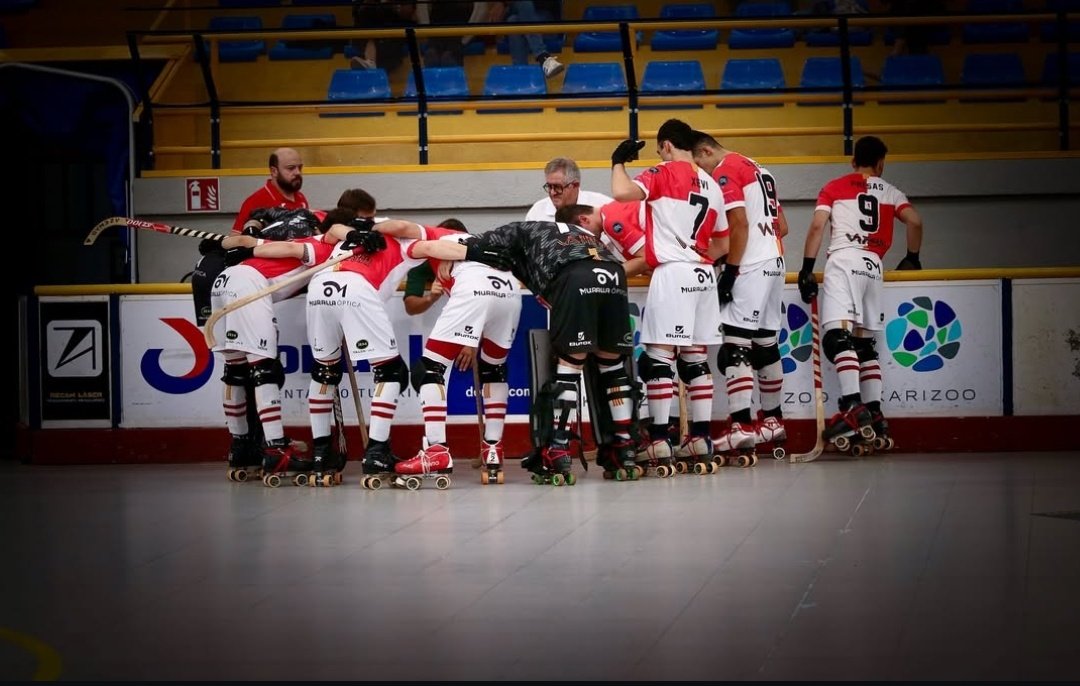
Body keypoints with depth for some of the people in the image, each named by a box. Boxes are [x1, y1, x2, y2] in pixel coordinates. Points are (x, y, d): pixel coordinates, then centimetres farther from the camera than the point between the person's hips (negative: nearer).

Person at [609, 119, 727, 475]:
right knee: (696, 360, 11)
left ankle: (659, 443, -9)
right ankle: (700, 439, 11)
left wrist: (619, 161, -2)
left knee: (658, 358, -6)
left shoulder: (663, 175, -5)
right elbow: (721, 246, 19)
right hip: (704, 275, 7)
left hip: (672, 273, -7)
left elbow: (622, 192, -19)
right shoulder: (711, 186, 16)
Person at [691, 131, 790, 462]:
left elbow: (740, 224, -18)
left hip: (750, 268, -10)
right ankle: (773, 420, 23)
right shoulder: (759, 169, 21)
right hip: (774, 261, 10)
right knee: (766, 343, 16)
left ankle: (742, 426, -21)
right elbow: (782, 226, 21)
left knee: (735, 344, -13)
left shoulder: (725, 172, -8)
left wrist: (730, 270, -16)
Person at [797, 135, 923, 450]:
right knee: (864, 342, 13)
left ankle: (852, 406, -33)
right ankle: (874, 414, 6)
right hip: (873, 267, 4)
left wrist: (807, 268, 3)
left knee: (838, 336, -16)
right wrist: (912, 258, 24)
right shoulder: (890, 192, 22)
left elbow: (817, 225, 3)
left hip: (844, 260, -4)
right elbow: (915, 221, 8)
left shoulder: (834, 187, 16)